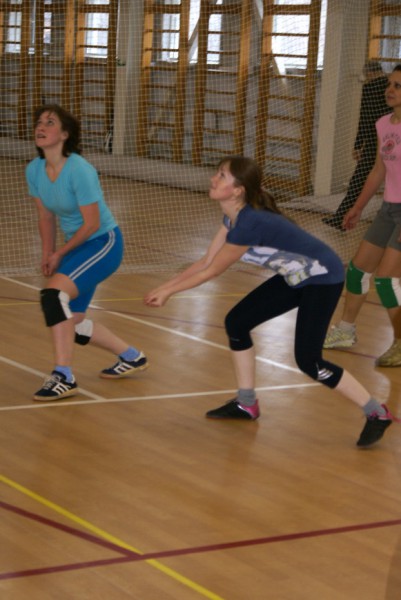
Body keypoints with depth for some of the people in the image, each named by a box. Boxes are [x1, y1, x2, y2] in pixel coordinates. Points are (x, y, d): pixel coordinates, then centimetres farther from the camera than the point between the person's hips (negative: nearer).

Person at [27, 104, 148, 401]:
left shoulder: (80, 170, -25)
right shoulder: (34, 170, -4)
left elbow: (92, 223, -19)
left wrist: (60, 253, -10)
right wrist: (47, 255, 3)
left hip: (104, 242, -8)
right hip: (77, 247, 8)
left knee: (54, 293, -29)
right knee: (72, 322, 12)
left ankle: (63, 377, -24)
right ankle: (132, 357, 36)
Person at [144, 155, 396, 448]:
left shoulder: (250, 223, -30)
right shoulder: (234, 215, -3)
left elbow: (211, 272, -19)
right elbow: (206, 261, 3)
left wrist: (168, 291, -8)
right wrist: (164, 287, 0)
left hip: (323, 278, -9)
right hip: (296, 276, 9)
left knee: (308, 360, -14)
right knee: (237, 322, 5)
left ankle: (377, 413, -2)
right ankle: (247, 403, 18)